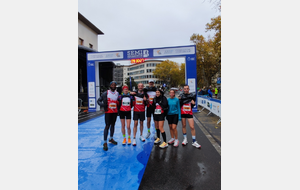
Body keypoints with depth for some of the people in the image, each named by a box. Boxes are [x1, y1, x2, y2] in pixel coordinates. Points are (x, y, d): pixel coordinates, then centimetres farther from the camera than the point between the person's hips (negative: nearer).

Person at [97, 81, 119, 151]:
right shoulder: (105, 93, -4)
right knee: (107, 126, -5)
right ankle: (105, 143, 3)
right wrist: (103, 105, -19)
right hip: (108, 112, -4)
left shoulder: (117, 93, 6)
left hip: (115, 112, 4)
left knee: (113, 125, 15)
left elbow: (119, 102, 13)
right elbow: (98, 100, -1)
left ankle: (111, 138, 32)